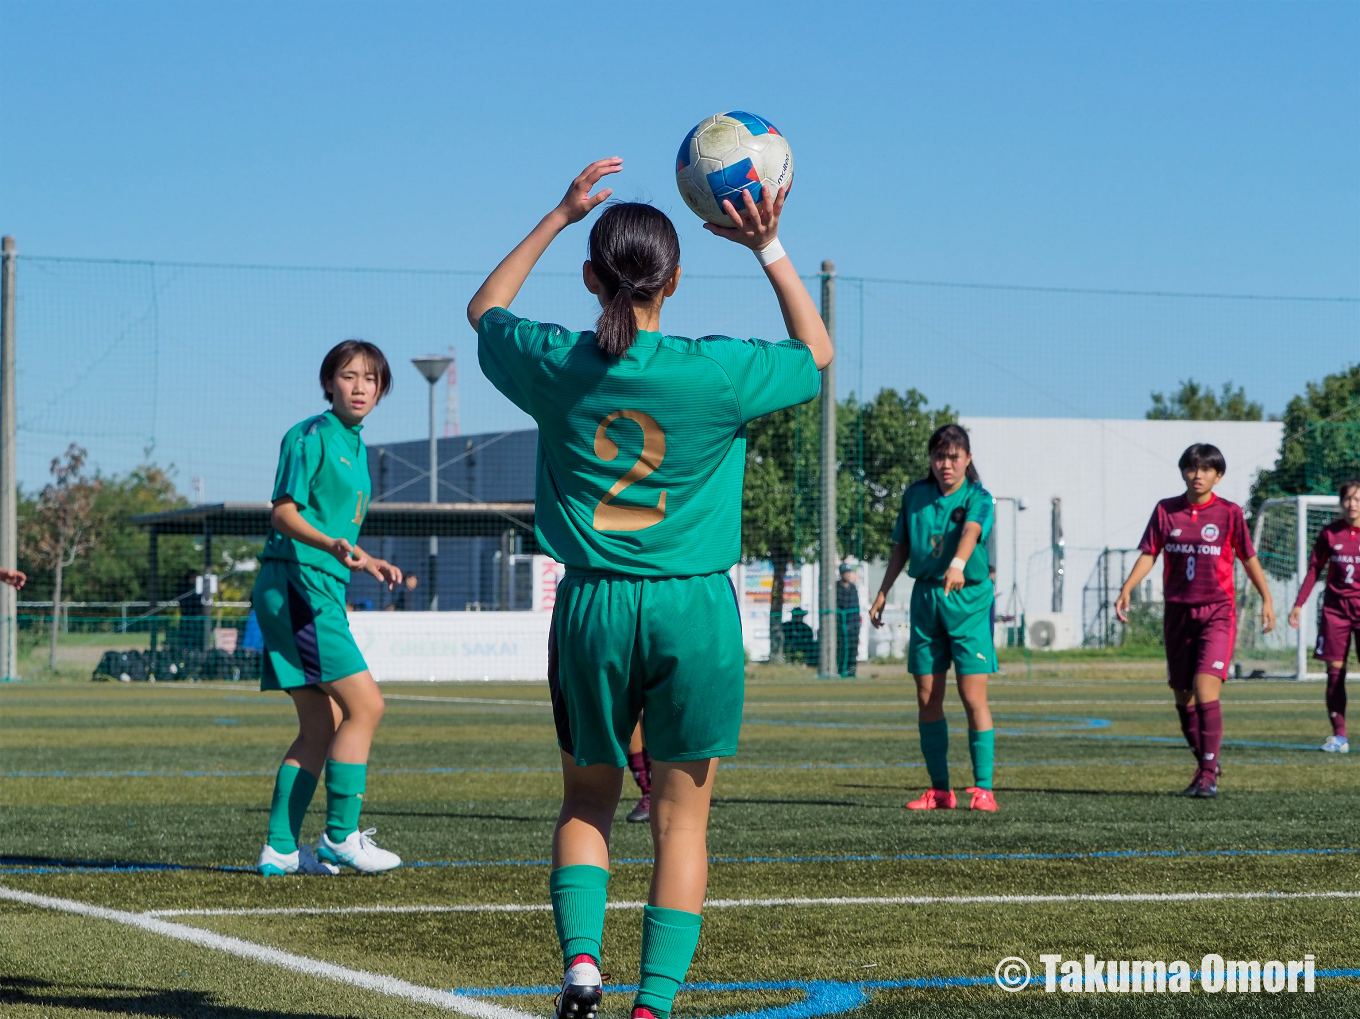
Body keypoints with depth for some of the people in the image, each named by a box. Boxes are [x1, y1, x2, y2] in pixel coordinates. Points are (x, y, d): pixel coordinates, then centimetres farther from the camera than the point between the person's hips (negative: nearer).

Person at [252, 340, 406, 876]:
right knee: (365, 704, -13)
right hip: (296, 584, -10)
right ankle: (341, 835, -10)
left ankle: (280, 847, 9)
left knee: (321, 724, 8)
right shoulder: (312, 436, -7)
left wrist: (364, 562, 25)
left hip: (322, 589, 10)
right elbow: (283, 512, -14)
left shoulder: (355, 447, 21)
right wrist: (332, 545, -28)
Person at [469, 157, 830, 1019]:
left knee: (588, 801, 17)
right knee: (682, 818, 6)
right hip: (695, 608, -2)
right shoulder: (717, 372, -9)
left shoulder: (555, 366, -3)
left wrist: (559, 216, 22)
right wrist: (769, 248, 11)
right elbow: (818, 352, 12)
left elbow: (485, 310, 21)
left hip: (593, 605, 2)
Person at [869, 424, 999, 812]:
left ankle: (983, 788, -5)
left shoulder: (977, 497, -8)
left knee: (973, 697, -10)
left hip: (969, 599, -4)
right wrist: (882, 593, 16)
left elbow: (971, 531, -29)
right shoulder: (915, 495, 6)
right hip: (925, 598, 5)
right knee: (927, 699, 5)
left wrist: (957, 563, -48)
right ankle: (939, 790, 13)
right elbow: (901, 547, 17)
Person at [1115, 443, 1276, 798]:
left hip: (1217, 612, -4)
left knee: (1205, 689, -17)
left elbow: (1248, 558, 6)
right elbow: (1148, 554, 4)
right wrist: (1127, 589, -10)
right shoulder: (1166, 510, 4)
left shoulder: (1229, 513, -2)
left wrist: (1266, 599, 3)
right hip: (1178, 611, 4)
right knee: (1183, 695, 8)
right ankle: (1205, 765, 25)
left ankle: (1209, 775, -13)